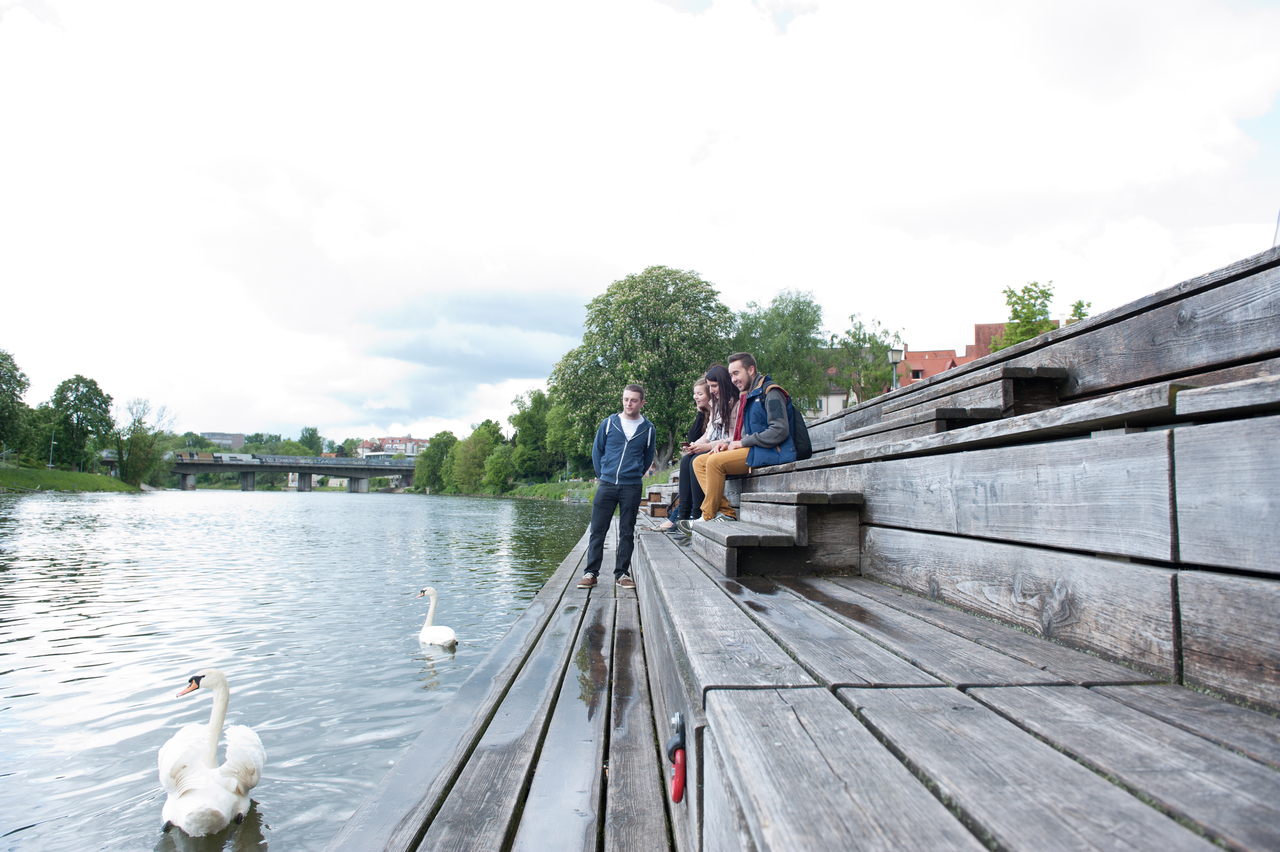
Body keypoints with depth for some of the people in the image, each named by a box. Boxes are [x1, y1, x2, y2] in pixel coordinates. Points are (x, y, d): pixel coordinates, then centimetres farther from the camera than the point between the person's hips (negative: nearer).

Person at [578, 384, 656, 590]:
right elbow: (597, 451, 12)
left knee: (627, 533, 5)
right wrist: (602, 475, 9)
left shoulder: (648, 429, 4)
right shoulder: (609, 423, 4)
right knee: (597, 530, 0)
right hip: (606, 485, 0)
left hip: (632, 488, 0)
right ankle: (590, 573, 6)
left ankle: (622, 573, 14)